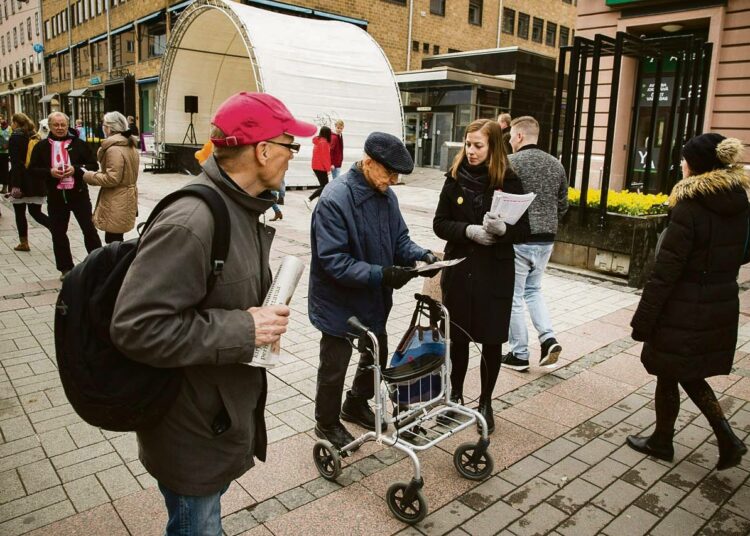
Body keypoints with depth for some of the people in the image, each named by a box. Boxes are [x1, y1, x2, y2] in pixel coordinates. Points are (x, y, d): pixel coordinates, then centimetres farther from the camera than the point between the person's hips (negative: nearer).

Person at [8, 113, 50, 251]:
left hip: (21, 180, -6)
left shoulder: (16, 137, -8)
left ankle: (24, 243, 10)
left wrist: (15, 184, -19)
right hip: (36, 181, 6)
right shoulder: (34, 137, 12)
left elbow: (16, 163, -15)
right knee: (36, 212, 8)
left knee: (19, 213, 6)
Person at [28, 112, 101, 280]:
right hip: (56, 197, 2)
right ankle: (66, 268, 20)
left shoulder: (78, 144, -1)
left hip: (79, 194, -2)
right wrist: (50, 172, -14)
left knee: (89, 230, 1)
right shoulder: (42, 146, 3)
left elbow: (93, 165, 0)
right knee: (58, 233, 8)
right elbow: (32, 170, 4)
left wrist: (76, 169, -16)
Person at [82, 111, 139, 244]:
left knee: (112, 242, -3)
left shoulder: (114, 149, -18)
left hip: (116, 203, -9)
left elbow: (111, 178, -22)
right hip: (126, 199, 10)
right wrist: (98, 173, 16)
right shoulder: (130, 146, 11)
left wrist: (88, 176, -9)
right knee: (117, 240, 16)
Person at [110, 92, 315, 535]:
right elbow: (135, 327, -31)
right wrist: (242, 331, -27)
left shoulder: (241, 208, 2)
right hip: (192, 428, -8)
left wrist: (262, 319, 0)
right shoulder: (190, 222, -30)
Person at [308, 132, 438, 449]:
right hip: (339, 302, -7)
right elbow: (333, 260, -28)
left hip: (374, 299, 8)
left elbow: (399, 239, 6)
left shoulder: (386, 195, -3)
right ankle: (327, 423, 37)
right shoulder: (335, 199, -26)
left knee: (377, 354, 24)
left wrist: (420, 255, -15)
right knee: (335, 366, 11)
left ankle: (356, 405, 50)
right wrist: (381, 274, -35)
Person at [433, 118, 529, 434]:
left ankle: (485, 403, 27)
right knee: (458, 337, 12)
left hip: (495, 274, -1)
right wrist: (470, 231, -18)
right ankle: (456, 396, 32)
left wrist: (502, 229, -25)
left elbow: (523, 230, -3)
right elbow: (439, 224, 0)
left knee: (492, 341, 6)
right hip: (459, 270, 2)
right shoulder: (456, 178, 1)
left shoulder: (508, 181, -4)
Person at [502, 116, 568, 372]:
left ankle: (519, 355, 14)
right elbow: (562, 206, 12)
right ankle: (548, 338, 9)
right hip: (546, 240, 6)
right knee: (533, 290, 24)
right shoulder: (556, 164, 8)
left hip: (518, 240, -6)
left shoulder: (511, 162, -11)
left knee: (514, 298, 6)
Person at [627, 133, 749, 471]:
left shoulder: (688, 208, -19)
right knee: (690, 376, 22)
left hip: (684, 312, -7)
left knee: (668, 377, 11)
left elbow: (665, 272, -19)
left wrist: (643, 319, -13)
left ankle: (662, 441, 28)